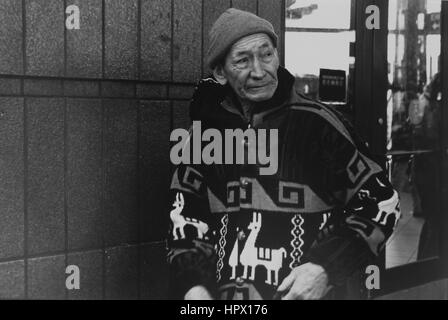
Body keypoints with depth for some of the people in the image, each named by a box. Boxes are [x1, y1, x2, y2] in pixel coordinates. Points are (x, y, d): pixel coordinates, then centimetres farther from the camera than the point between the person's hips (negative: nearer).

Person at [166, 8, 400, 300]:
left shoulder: (316, 121, -1)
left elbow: (381, 200, 2)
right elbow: (185, 218, 12)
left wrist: (327, 269, -7)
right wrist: (192, 286, -3)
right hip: (223, 291, 3)